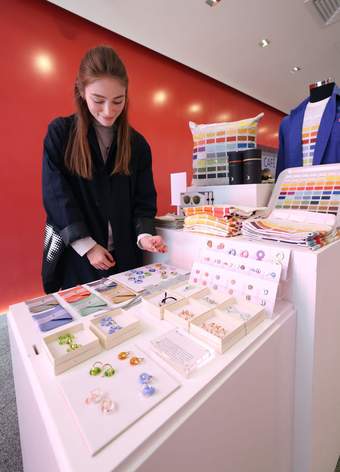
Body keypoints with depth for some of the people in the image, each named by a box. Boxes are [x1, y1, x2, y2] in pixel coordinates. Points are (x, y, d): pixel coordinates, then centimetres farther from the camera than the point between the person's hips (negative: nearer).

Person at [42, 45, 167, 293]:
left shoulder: (137, 143, 3)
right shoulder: (59, 134, -4)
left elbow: (143, 199, 1)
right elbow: (57, 195, -8)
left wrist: (144, 234, -16)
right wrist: (88, 245, -13)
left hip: (124, 255, 2)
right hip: (75, 254, -1)